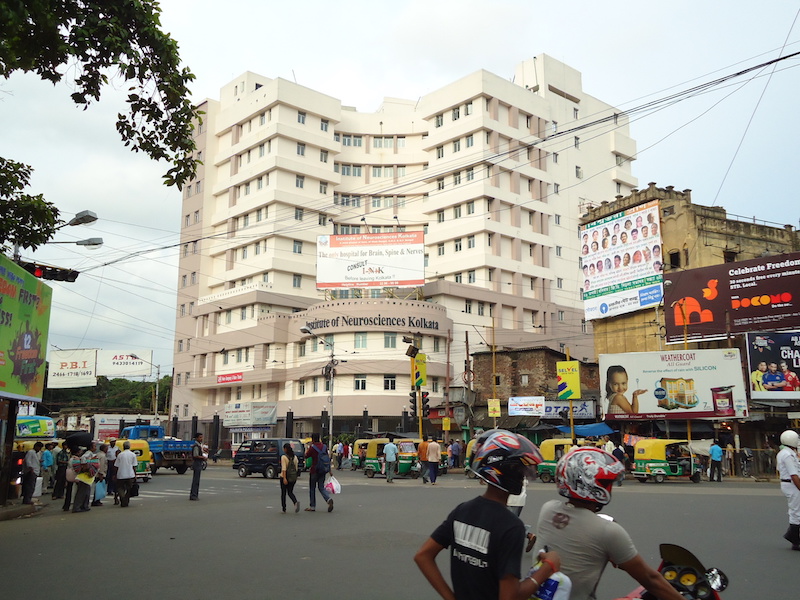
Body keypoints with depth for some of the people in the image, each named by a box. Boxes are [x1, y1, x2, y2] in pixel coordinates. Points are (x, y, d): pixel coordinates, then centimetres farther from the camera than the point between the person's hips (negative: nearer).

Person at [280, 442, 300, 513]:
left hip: (286, 476, -4)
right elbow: (296, 468, 9)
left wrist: (284, 478, -23)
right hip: (293, 477, 4)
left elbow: (284, 468, -18)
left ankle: (283, 508, 17)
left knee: (283, 492, 12)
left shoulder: (284, 457, -11)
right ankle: (296, 502, -15)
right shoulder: (295, 457, 5)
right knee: (290, 492, 12)